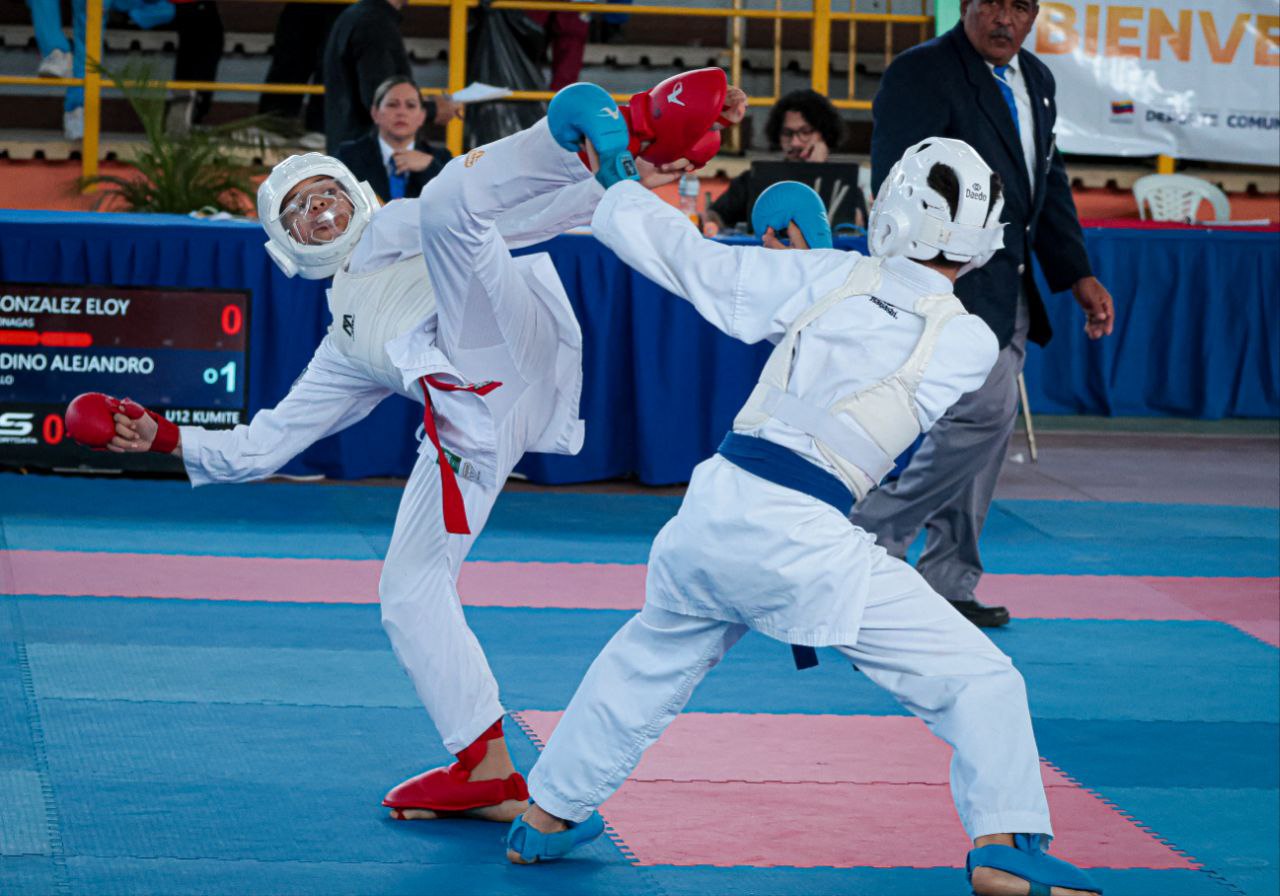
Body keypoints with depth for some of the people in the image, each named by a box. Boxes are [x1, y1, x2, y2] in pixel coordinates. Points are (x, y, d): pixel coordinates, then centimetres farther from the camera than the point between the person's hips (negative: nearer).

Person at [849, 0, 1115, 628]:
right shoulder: (921, 73, -12)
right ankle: (870, 541, -10)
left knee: (982, 432, 11)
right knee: (985, 411, -19)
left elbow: (1049, 184, 22)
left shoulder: (1034, 80, 15)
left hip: (1007, 292, 9)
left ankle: (949, 584, 19)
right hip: (949, 286, -9)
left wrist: (1078, 275, 15)